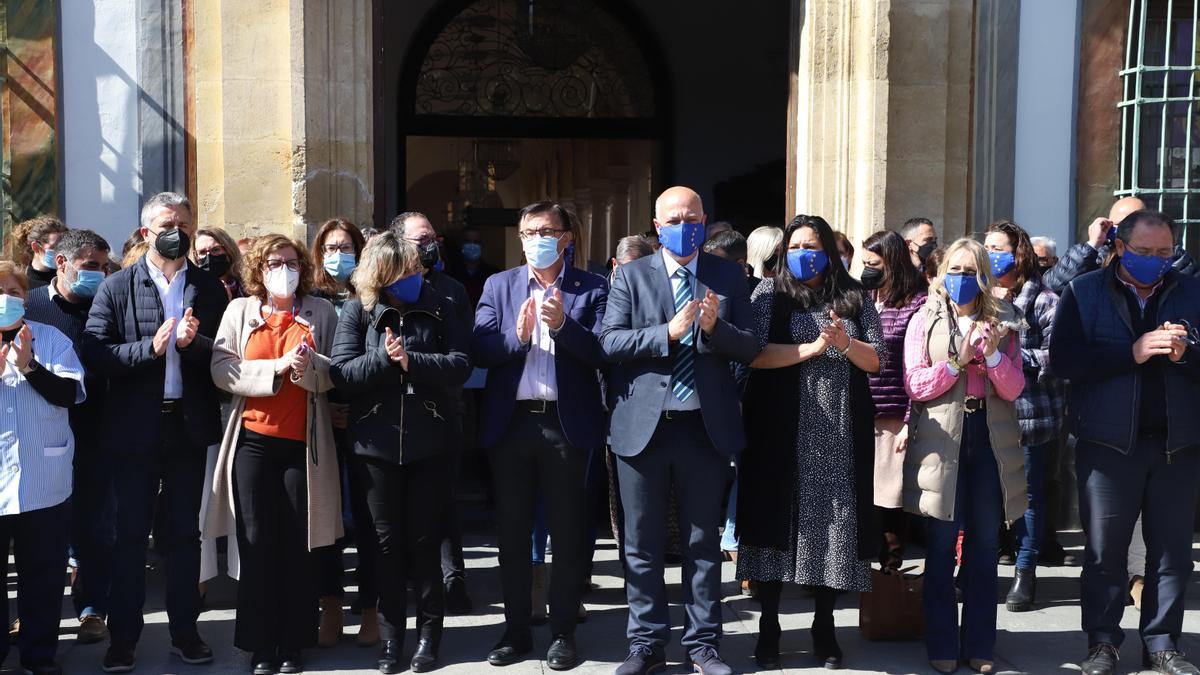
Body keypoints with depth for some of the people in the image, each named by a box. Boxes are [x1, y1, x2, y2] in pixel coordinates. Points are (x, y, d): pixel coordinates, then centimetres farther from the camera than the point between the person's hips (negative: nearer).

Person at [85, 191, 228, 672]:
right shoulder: (116, 288, 0)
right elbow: (95, 353, -10)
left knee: (185, 532, 11)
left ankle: (184, 631, 22)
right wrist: (150, 348, -21)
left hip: (190, 427, 2)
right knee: (131, 534, 7)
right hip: (135, 429, -1)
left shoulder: (209, 288, 5)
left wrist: (193, 343, -18)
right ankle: (123, 636, 17)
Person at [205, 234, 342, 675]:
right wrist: (276, 367, -15)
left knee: (297, 544, 3)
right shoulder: (240, 311, 7)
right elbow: (222, 370, -4)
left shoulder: (321, 312, 7)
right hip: (253, 441, 0)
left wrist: (308, 366, -17)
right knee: (256, 544, 3)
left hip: (302, 443, 0)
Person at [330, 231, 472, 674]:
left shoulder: (438, 306, 1)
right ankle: (391, 636, 19)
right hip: (377, 443, 1)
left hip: (429, 442, 0)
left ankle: (429, 632, 20)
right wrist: (385, 359, -19)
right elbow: (340, 372, -8)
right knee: (388, 541, 9)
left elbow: (460, 365, -8)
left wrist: (411, 360, -18)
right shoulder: (357, 311, 0)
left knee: (423, 540, 7)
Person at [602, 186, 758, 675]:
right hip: (642, 426, 0)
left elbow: (751, 347, 1)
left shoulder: (728, 277, 6)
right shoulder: (631, 276, 3)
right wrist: (668, 332, -20)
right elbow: (610, 341, -8)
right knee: (642, 544, 8)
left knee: (703, 542, 10)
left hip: (706, 426, 1)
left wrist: (714, 327, -17)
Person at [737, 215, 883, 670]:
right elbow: (754, 355, -9)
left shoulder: (854, 297, 10)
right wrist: (812, 347, -15)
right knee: (778, 520, 0)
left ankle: (824, 627, 16)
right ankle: (769, 628, 10)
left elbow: (874, 361, 7)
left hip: (839, 433, 2)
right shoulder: (770, 292, 4)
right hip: (782, 430, -2)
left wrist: (844, 343, -12)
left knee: (834, 522, 4)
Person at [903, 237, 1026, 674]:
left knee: (985, 547, 6)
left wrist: (993, 354, -13)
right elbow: (914, 385, -5)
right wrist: (958, 361, -15)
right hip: (941, 439, -2)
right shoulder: (925, 321, 5)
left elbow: (1013, 389, 3)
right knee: (941, 547, 1)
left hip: (990, 440, 2)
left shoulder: (1003, 323, 10)